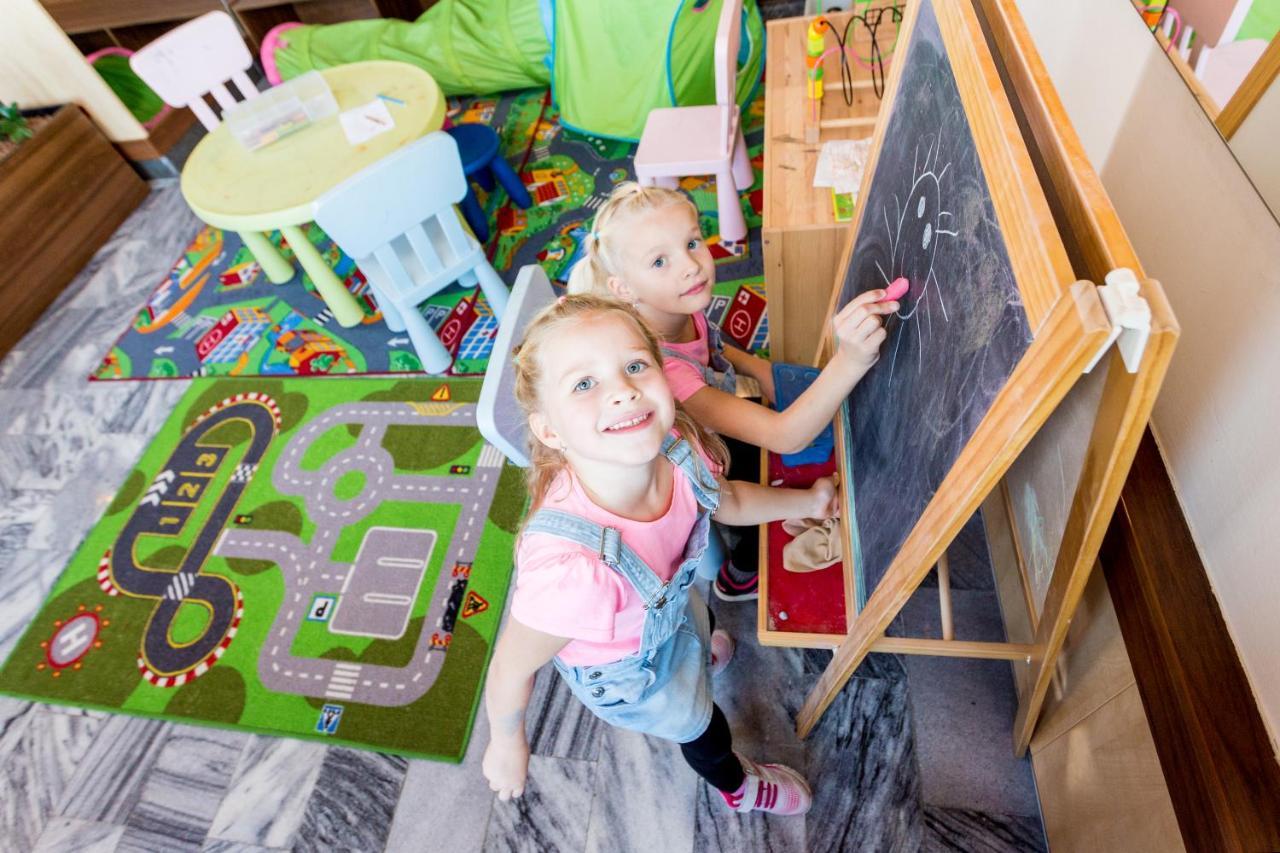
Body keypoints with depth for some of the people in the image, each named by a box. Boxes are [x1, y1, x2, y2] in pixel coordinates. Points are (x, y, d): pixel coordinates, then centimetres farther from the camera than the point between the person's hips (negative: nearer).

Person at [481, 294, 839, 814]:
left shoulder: (676, 451, -32)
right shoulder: (571, 568, -49)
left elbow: (726, 501, -6)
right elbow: (510, 673, -29)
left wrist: (806, 500, 7)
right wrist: (507, 746, -10)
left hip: (670, 603, 4)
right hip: (628, 674, -4)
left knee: (700, 622, 38)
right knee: (700, 726, 26)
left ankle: (699, 657, 79)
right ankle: (738, 787, 66)